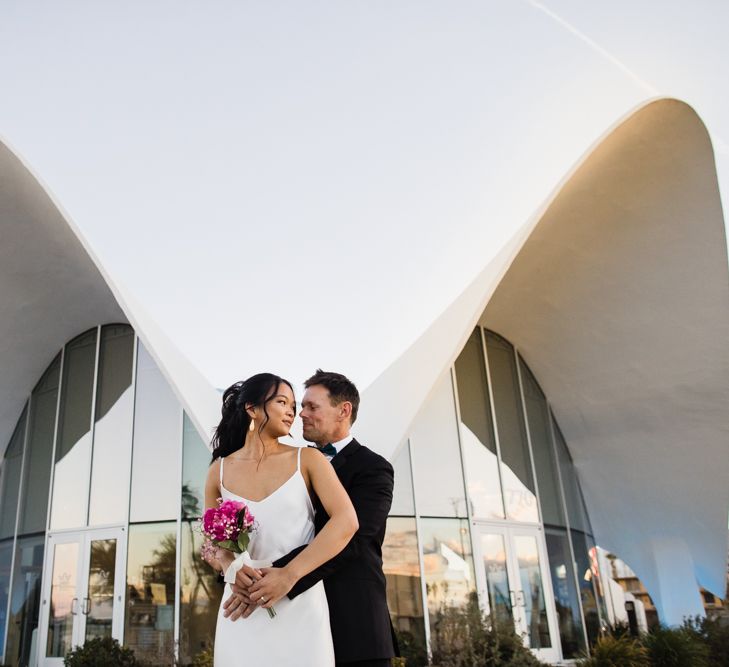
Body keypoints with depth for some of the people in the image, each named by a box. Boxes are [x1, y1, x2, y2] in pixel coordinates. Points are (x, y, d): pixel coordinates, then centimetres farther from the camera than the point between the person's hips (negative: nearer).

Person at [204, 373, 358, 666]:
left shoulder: (307, 460, -2)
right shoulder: (220, 471, 4)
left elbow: (346, 521, -13)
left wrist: (288, 576, -19)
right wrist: (231, 568, -9)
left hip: (300, 606, -1)